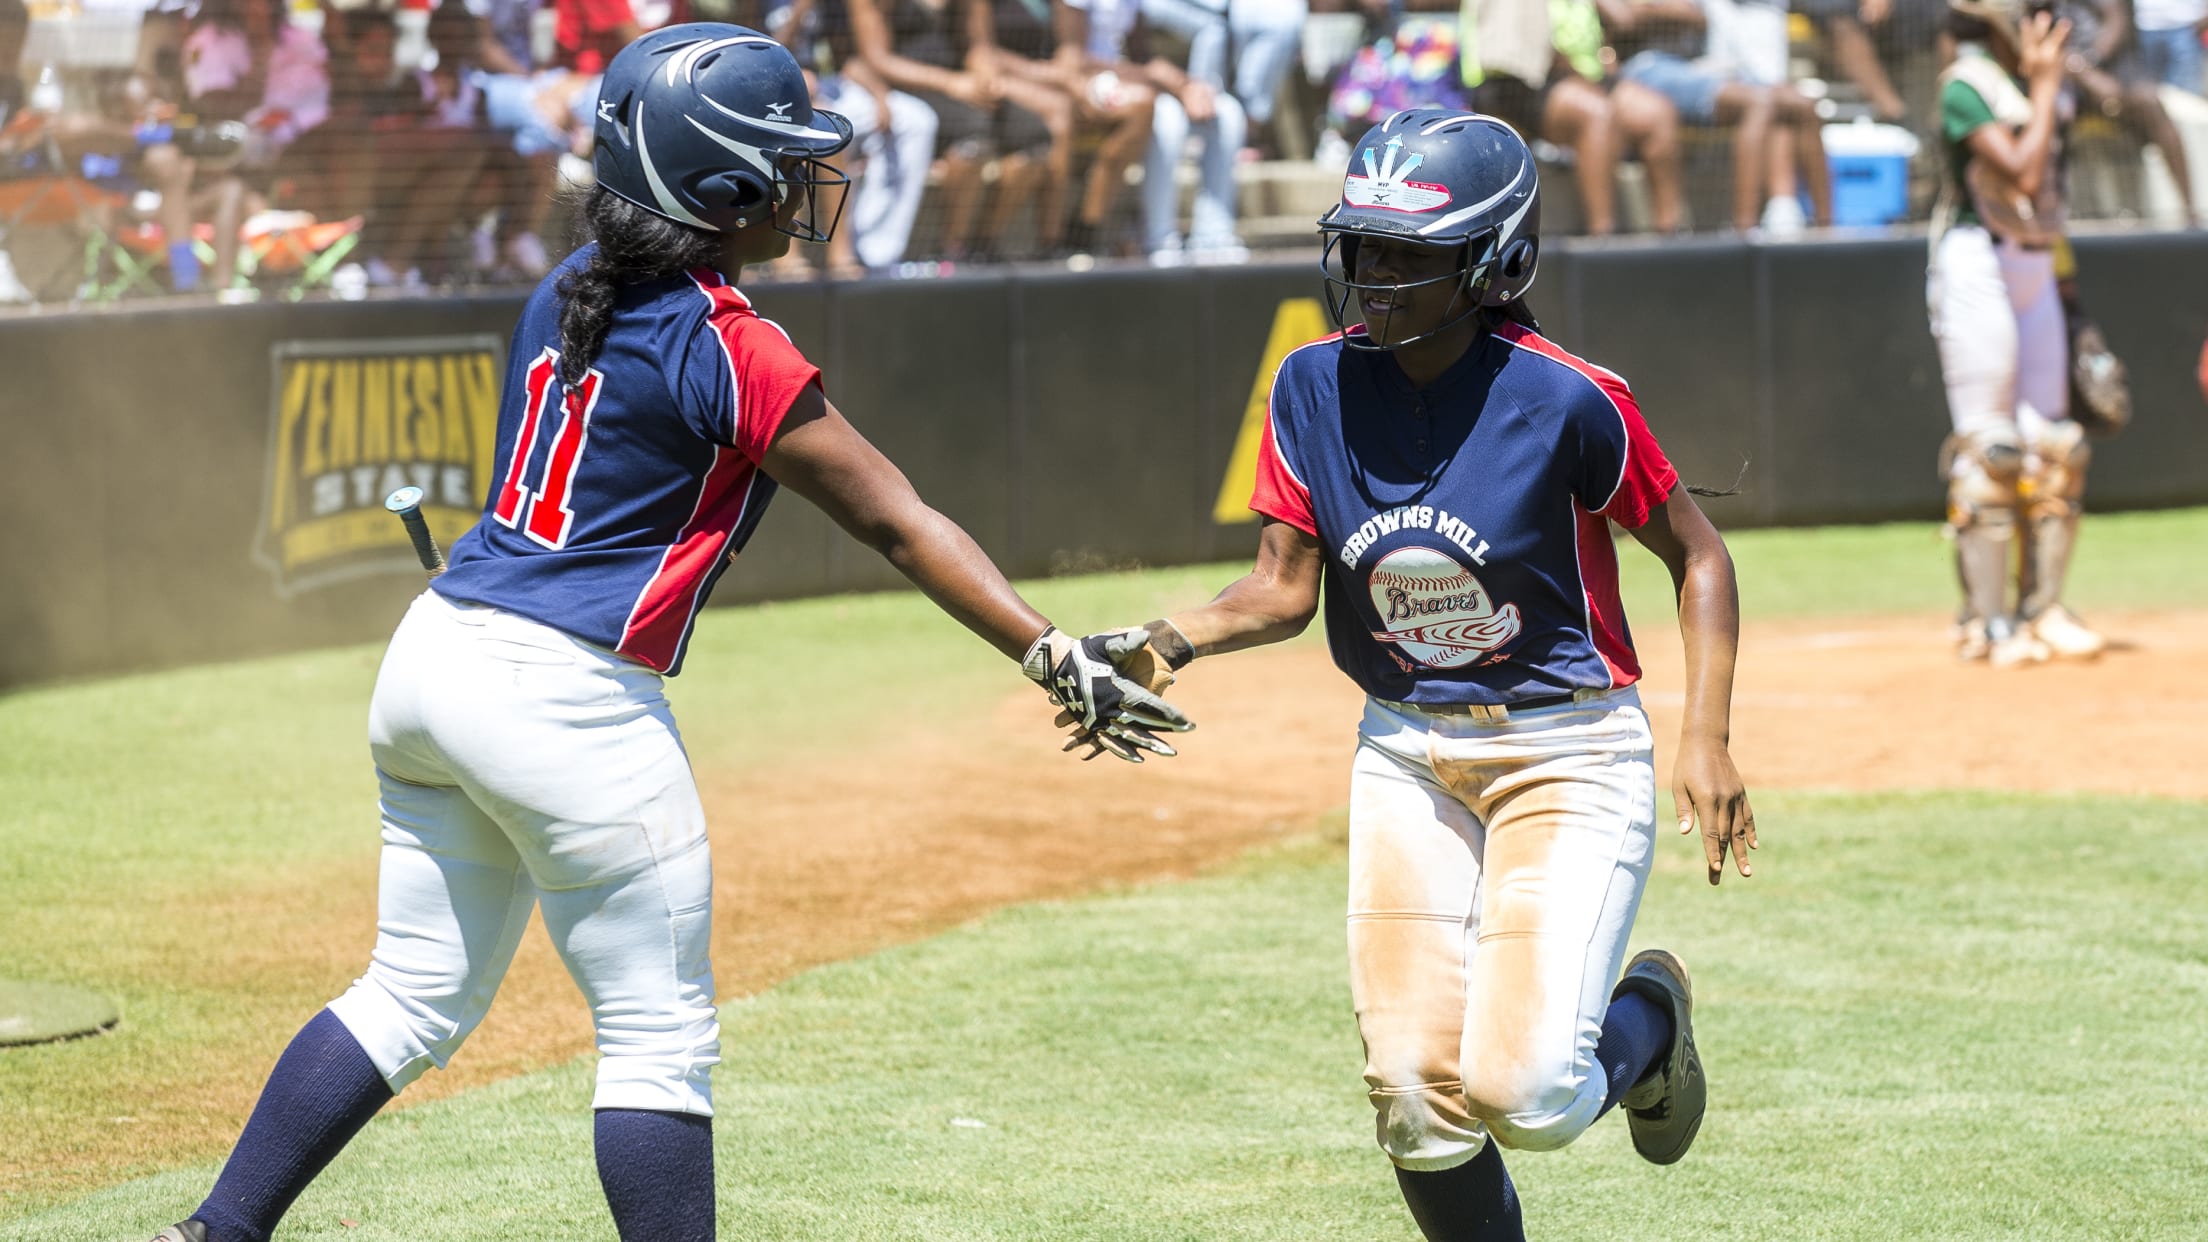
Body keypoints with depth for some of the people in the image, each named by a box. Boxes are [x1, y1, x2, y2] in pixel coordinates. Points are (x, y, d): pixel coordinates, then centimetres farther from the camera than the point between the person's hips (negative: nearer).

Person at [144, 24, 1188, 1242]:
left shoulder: (565, 293, 9)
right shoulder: (731, 352, -13)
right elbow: (897, 523, -12)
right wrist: (1053, 656, -10)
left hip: (435, 645, 8)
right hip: (569, 696, -8)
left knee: (415, 1000, 17)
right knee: (661, 1040, 1)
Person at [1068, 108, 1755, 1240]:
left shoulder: (1564, 400, -18)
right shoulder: (1316, 386, -5)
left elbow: (1697, 555, -7)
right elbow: (1285, 588, 0)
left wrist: (1705, 741, -14)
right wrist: (1169, 641, -19)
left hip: (1568, 753, -4)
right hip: (1406, 755, 4)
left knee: (1521, 1094, -14)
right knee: (1415, 1098, -4)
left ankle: (1646, 1016, 21)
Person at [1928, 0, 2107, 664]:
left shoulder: (2026, 84, 14)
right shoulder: (1966, 86, -10)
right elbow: (2022, 172, -19)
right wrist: (2046, 82, -13)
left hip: (2035, 270, 8)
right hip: (1979, 262, -8)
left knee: (2052, 447, 6)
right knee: (1987, 449, -8)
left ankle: (2042, 608, 12)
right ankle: (1986, 621, -5)